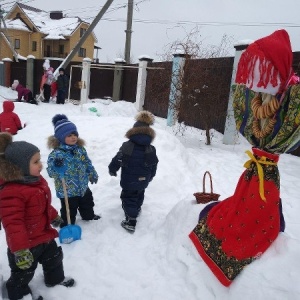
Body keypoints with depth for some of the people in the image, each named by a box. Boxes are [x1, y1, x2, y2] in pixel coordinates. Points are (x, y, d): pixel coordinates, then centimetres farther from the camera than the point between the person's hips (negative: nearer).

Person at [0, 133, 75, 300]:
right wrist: (19, 249, -33)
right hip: (27, 243, -9)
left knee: (54, 259, 28)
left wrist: (54, 217, 26)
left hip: (45, 235, 9)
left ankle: (55, 279, 55)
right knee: (23, 273, 14)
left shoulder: (37, 180, -2)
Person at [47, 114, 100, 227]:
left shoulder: (80, 149, -3)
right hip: (67, 190, -7)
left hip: (83, 187, 7)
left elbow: (87, 163, 11)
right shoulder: (57, 154, -24)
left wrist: (93, 174, 19)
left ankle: (89, 215, 57)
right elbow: (51, 172, -25)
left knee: (87, 203, 29)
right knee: (69, 211, 8)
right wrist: (57, 167, -46)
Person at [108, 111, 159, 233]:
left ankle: (131, 222, 7)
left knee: (128, 198, 8)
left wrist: (112, 170, 6)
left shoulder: (127, 146, -19)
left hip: (129, 180, -5)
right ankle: (136, 209, 54)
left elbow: (117, 160, -14)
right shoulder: (151, 149, -6)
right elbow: (153, 167, 3)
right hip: (143, 181, 5)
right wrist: (149, 178, 20)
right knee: (139, 195, 29)